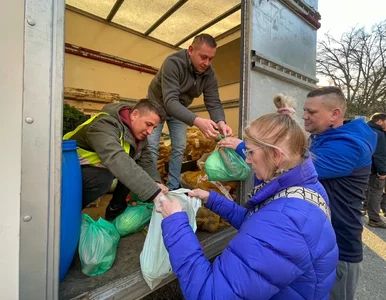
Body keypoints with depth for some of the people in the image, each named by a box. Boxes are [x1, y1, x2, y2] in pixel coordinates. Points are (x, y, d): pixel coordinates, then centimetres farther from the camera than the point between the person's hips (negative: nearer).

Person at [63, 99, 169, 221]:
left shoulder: (138, 133, -7)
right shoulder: (105, 125, -33)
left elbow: (146, 161, -10)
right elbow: (117, 160, -49)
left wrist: (156, 183, -29)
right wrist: (154, 193, -54)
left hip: (98, 167, 7)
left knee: (135, 169, -13)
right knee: (103, 178, -35)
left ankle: (115, 208, 5)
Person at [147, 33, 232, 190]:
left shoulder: (209, 74, -17)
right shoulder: (173, 63, -34)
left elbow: (213, 103, -21)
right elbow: (170, 101, -44)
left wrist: (220, 122, -44)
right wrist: (197, 120, -59)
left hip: (180, 109, 5)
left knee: (179, 148, 1)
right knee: (151, 146, -9)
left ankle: (172, 188, 14)